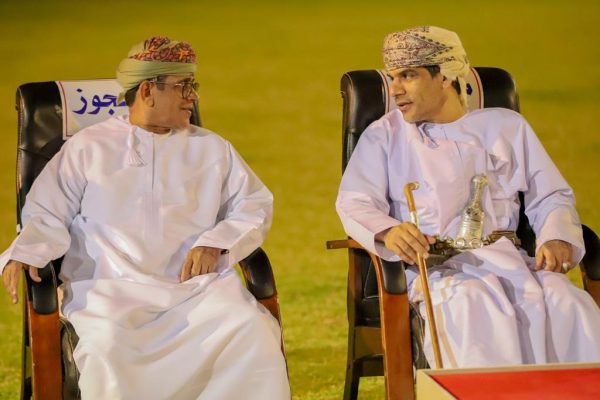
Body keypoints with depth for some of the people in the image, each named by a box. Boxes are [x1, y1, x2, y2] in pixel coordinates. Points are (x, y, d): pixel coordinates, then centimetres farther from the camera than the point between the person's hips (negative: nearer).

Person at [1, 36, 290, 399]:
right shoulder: (89, 147, 13)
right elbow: (47, 215, 10)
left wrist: (215, 243, -4)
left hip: (198, 286, 2)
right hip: (113, 287, -2)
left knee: (253, 332, -27)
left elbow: (255, 205, 15)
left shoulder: (212, 148, 19)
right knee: (107, 346, -35)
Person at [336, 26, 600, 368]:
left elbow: (551, 196, 17)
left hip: (508, 260, 2)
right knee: (475, 312, -37)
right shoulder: (385, 135, 15)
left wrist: (557, 239, -7)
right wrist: (388, 232, -24)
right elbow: (355, 203, 0)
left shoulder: (506, 126, 19)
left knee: (571, 308, -29)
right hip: (433, 267, -2)